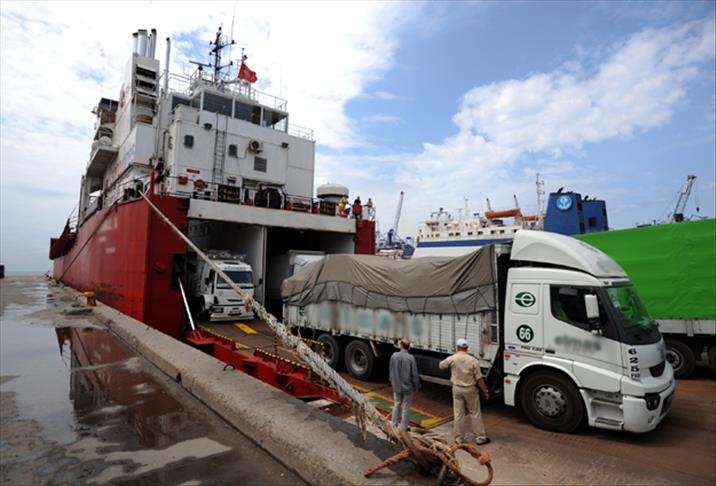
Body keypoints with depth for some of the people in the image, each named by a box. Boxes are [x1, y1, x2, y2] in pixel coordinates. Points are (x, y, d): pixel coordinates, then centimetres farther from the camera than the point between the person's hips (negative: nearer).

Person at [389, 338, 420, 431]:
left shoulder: (394, 356, -8)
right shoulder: (410, 358, -20)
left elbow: (391, 371, 5)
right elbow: (414, 374, -13)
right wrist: (416, 386, 2)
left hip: (396, 386, 4)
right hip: (408, 387, -4)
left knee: (397, 405, 20)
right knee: (406, 407, 10)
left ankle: (394, 424, 29)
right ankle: (403, 427, 19)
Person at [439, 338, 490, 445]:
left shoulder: (452, 359, -11)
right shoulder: (473, 360, -13)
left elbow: (441, 365, 8)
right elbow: (479, 379, -11)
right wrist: (485, 391, 0)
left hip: (457, 389, 1)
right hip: (470, 389, -1)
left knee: (458, 414, 10)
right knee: (475, 414, 11)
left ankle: (458, 438, 17)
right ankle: (481, 437, 20)